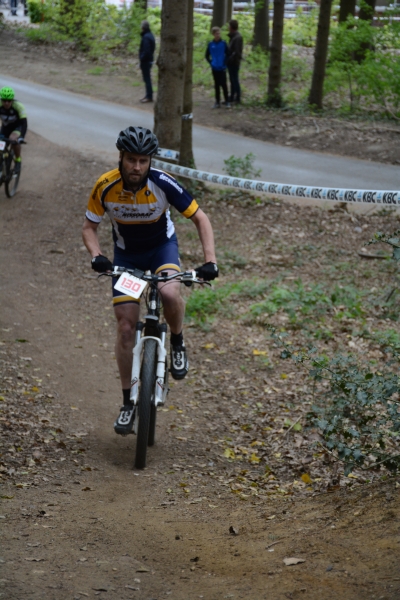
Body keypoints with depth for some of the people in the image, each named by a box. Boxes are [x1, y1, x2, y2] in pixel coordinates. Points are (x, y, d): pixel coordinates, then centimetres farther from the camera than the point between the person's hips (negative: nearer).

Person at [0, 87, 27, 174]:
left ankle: (18, 160, -11)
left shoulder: (19, 106, -33)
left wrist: (21, 137, -49)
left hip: (18, 126, -4)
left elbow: (24, 123, -36)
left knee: (13, 139, -33)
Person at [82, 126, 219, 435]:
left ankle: (177, 343, -2)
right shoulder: (105, 187, -23)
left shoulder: (163, 183, -27)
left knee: (170, 293, -35)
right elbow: (89, 227, -10)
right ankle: (128, 402, 9)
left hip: (162, 246, -2)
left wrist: (210, 260, -30)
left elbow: (201, 219, -19)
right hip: (126, 254, 2)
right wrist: (96, 255, -30)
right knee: (126, 326, -4)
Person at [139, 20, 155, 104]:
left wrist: (141, 59, -15)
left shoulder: (146, 37, -21)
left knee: (147, 79, -4)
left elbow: (146, 50, -26)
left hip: (145, 61, -10)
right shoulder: (150, 35, 10)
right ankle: (148, 95, 21)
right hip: (149, 60, 10)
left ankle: (149, 97, -1)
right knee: (147, 79, 15)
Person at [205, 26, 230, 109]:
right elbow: (207, 56, 12)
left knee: (223, 84, -4)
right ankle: (217, 102, 14)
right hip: (214, 68, 2)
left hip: (222, 68, -2)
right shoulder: (210, 44, 2)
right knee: (216, 85, 8)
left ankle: (227, 102, 4)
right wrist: (211, 62, 0)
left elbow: (227, 54, 2)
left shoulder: (223, 43, -4)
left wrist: (225, 63, -5)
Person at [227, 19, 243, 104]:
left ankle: (237, 98, 5)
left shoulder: (238, 37, -19)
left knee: (235, 80, -2)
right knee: (232, 80, 14)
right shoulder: (233, 36, 11)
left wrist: (230, 59, -19)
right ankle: (232, 97, 22)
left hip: (234, 63, -9)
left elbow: (237, 52, -23)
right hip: (231, 63, 9)